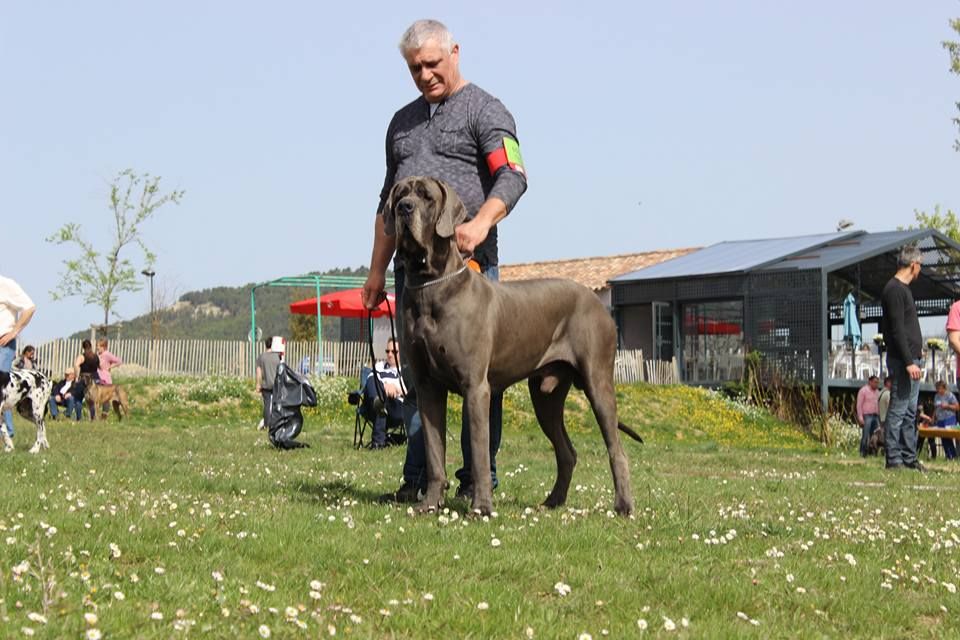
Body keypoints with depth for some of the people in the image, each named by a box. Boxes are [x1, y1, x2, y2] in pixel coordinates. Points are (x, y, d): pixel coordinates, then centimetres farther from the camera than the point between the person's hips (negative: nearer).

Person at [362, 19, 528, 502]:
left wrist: (482, 221, -32)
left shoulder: (484, 111, 0)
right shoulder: (403, 122, 21)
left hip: (467, 261, -6)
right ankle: (419, 477, 8)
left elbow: (512, 177, -14)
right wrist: (376, 271, 19)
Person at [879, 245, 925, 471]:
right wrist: (909, 362, -21)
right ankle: (893, 458, -7)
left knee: (910, 411, 10)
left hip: (911, 359, 10)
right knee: (899, 409, -8)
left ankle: (909, 457, 12)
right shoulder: (894, 290, -12)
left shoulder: (903, 289, 19)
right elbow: (897, 330, -18)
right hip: (902, 360, -10)